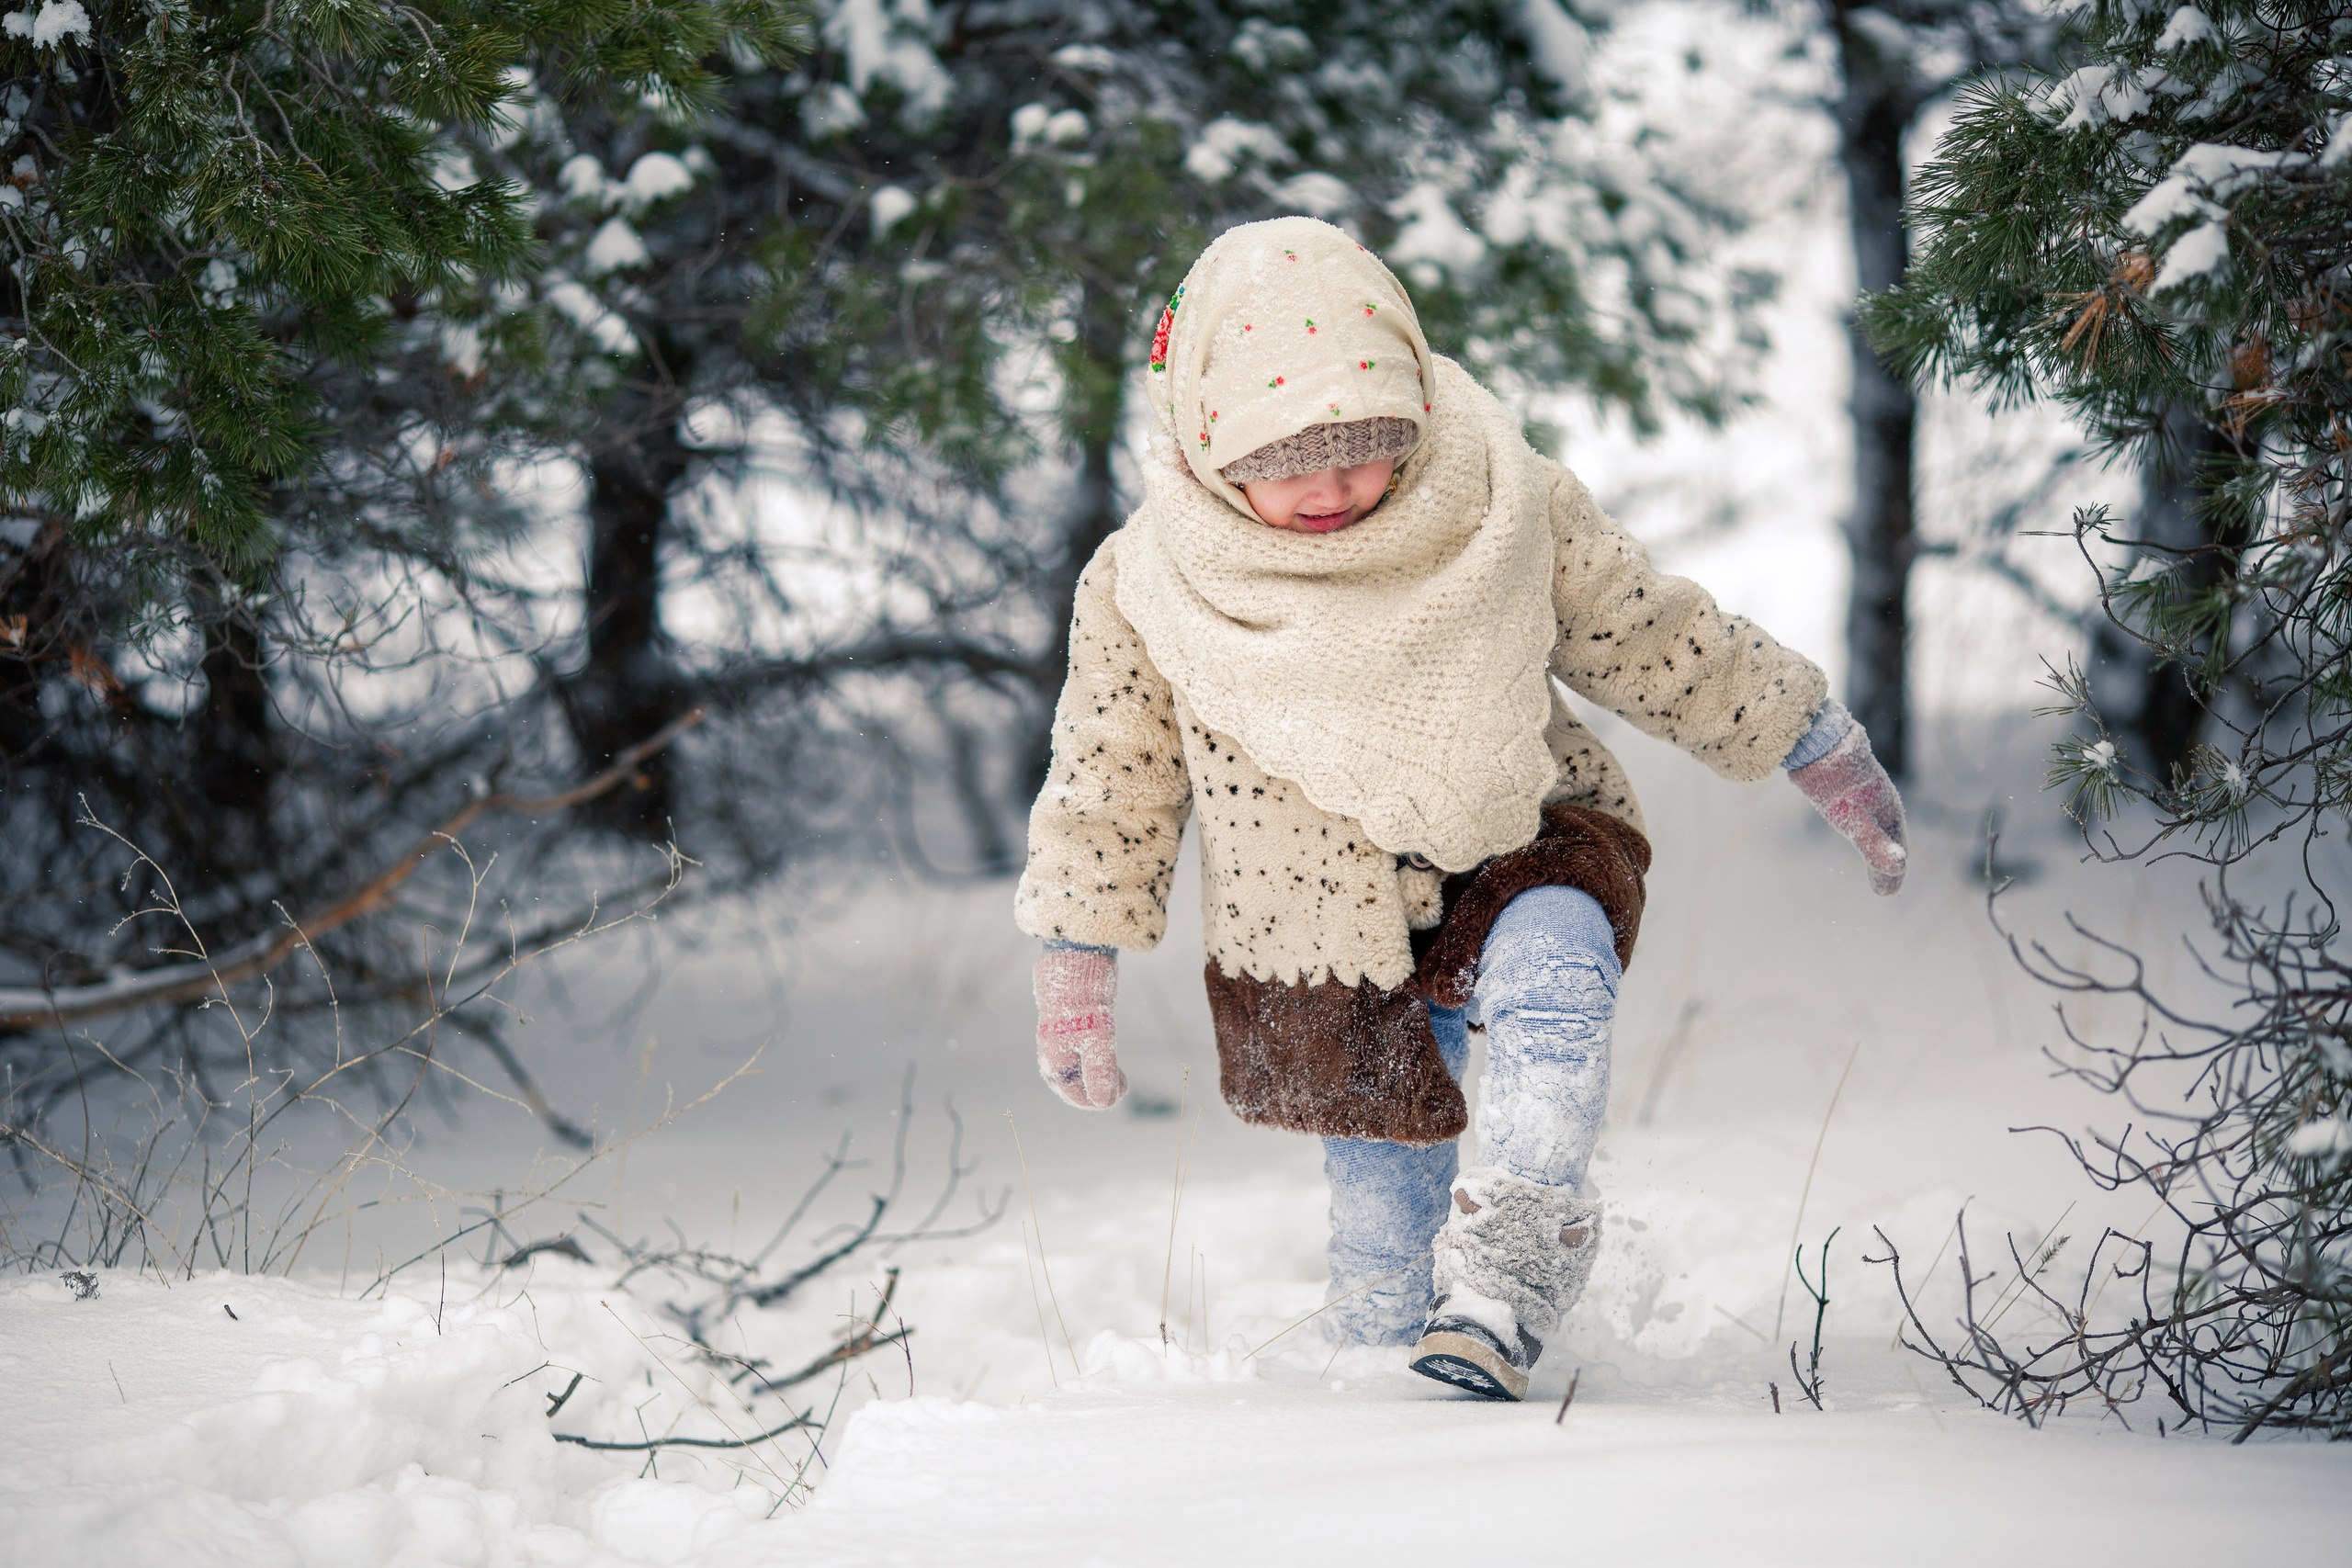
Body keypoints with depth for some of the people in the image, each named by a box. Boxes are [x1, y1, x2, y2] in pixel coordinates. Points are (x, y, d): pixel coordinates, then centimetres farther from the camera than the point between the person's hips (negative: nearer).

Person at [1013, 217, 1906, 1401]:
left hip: (1518, 859, -1)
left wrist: (1822, 755, 7)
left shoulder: (1507, 513, -15)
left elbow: (1661, 643, 0)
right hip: (1319, 931, 1)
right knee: (1381, 1218, 2)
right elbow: (1108, 777, -1)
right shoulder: (1148, 585, -15)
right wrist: (1076, 969, 3)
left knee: (1556, 981, -34)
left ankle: (1494, 1301, -35)